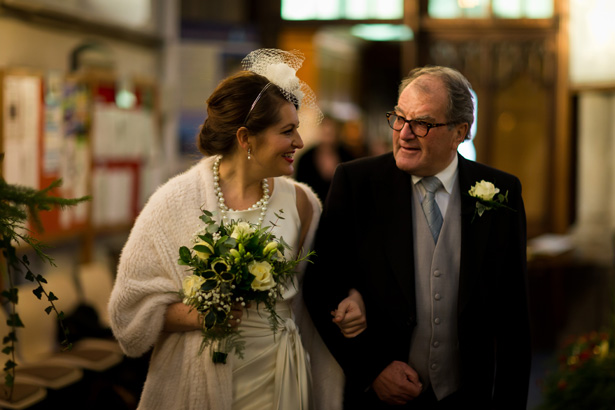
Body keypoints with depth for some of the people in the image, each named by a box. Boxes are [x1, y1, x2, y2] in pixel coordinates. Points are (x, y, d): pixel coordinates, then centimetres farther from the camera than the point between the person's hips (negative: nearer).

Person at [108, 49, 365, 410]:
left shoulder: (299, 202, 0)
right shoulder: (176, 202, -9)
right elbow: (132, 305, -6)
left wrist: (348, 301, -8)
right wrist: (196, 315, -21)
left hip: (276, 381, 3)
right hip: (198, 379, -2)